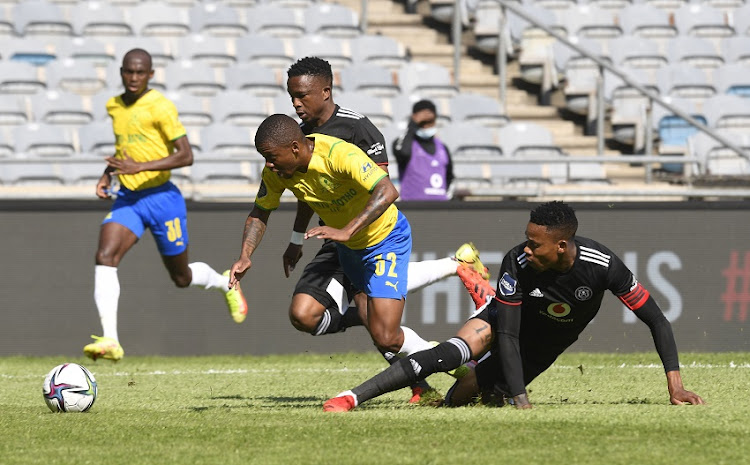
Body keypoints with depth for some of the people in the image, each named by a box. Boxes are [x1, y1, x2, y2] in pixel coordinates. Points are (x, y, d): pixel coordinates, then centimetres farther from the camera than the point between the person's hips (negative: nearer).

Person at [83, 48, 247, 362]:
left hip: (161, 197, -5)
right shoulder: (114, 107, 7)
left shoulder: (160, 107, -13)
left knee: (182, 277, 10)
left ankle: (226, 283, 44)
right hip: (127, 199, 5)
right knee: (104, 258, -21)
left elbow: (185, 156, -18)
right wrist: (108, 174, 10)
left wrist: (139, 167, -26)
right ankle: (110, 341, -25)